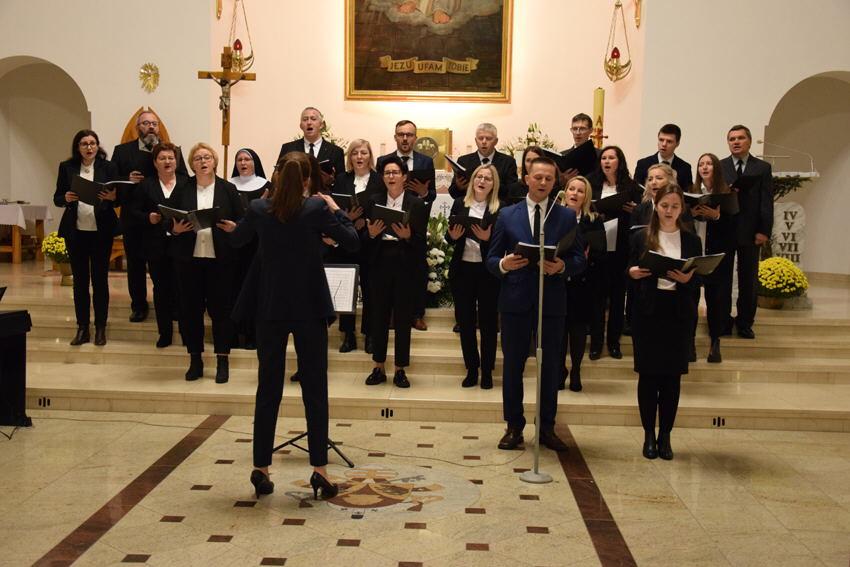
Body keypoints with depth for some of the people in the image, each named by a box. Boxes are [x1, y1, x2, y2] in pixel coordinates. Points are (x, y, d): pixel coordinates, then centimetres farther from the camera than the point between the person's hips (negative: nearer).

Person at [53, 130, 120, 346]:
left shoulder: (108, 167, 0)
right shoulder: (67, 167, 4)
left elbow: (119, 198, -1)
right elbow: (57, 198, 5)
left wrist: (112, 197, -23)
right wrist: (66, 198, -17)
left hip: (101, 231, -1)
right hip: (75, 231, 2)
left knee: (100, 279, 4)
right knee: (79, 280, 7)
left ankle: (100, 329, 12)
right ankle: (82, 328, 14)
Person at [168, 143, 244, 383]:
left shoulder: (228, 189, 4)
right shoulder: (182, 190, 7)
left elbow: (242, 222, 4)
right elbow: (169, 223, 8)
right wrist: (176, 229, -12)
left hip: (220, 258, -1)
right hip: (188, 258, 2)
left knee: (220, 308, 1)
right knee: (190, 309, 5)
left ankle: (222, 361, 12)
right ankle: (195, 360, 18)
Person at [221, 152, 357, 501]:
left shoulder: (258, 209, -3)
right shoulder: (317, 209, -10)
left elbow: (238, 240, 16)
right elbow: (352, 242, -3)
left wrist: (232, 229, 39)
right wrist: (336, 209, 8)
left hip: (270, 309, 2)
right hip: (309, 308, -2)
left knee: (268, 387, 10)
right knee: (315, 388, 5)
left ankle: (261, 468, 14)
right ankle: (319, 469, 3)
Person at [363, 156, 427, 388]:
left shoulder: (416, 204, 2)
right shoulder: (374, 201, 7)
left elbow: (422, 241, -1)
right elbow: (365, 237, 6)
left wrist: (408, 236, -19)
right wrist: (371, 234, -15)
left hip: (405, 266, -1)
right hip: (380, 264, 2)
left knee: (403, 318, 4)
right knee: (378, 316, 5)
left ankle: (400, 370, 15)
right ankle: (378, 368, 17)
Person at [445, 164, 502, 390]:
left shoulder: (500, 210, -3)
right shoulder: (460, 204, 6)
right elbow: (448, 237, 7)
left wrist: (487, 238, -25)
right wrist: (453, 236, -14)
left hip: (487, 271, -3)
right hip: (462, 269, 3)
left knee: (488, 321, 6)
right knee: (465, 321, 9)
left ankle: (487, 371, 17)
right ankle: (472, 369, 21)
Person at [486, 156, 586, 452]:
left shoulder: (567, 217, 6)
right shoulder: (507, 215, 5)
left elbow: (579, 259, 3)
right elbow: (491, 259, 5)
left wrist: (562, 266, -17)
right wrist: (503, 264, -17)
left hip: (552, 301, 0)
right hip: (515, 300, 0)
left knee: (550, 366, 7)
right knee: (512, 365, 6)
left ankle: (547, 428, 20)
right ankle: (514, 427, 18)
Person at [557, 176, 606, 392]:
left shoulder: (594, 221, 4)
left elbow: (601, 253, -1)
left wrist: (588, 255, -20)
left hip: (583, 284, 0)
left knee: (579, 329, 6)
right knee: (559, 327, 3)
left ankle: (576, 371, 20)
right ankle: (560, 371, 19)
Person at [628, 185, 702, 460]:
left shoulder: (692, 240, 9)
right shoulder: (641, 237, 5)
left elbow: (698, 280, 6)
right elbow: (628, 275, 6)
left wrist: (687, 279, -16)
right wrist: (633, 273, -17)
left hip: (678, 314, 1)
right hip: (647, 313, -1)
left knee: (672, 375, 3)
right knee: (648, 374, 2)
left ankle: (665, 436, 12)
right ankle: (649, 435, 12)